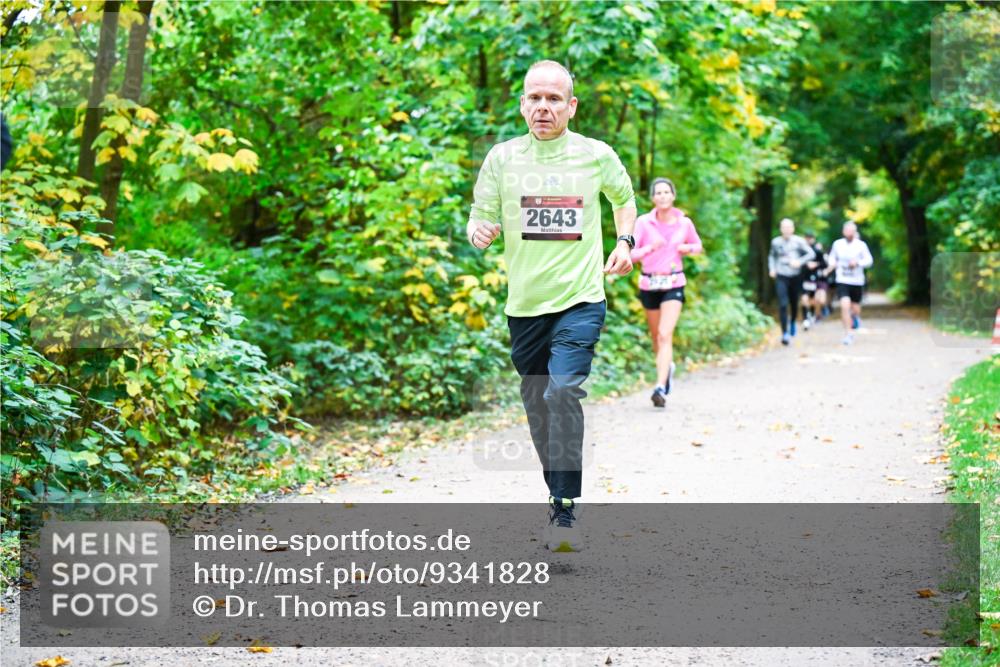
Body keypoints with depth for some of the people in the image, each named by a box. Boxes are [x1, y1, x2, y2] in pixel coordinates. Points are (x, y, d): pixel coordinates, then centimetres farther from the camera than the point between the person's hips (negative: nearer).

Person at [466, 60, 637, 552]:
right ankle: (558, 495, 30)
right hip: (524, 303, 3)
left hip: (581, 299, -3)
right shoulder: (503, 157, 2)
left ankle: (566, 512, -20)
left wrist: (624, 242, 8)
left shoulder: (596, 155, 2)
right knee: (536, 403, 10)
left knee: (563, 392, -21)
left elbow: (624, 197, 22)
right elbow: (481, 217, 4)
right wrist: (479, 232, -18)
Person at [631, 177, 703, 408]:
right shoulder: (643, 222, -4)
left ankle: (661, 388, -24)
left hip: (674, 284, -1)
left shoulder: (684, 223, 1)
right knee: (656, 336, 14)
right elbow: (630, 254, -5)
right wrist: (650, 248, -21)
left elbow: (698, 246, 18)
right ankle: (668, 366, 45)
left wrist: (687, 248, -4)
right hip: (649, 284, 1)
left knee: (665, 334, -17)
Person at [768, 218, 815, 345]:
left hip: (795, 277, 0)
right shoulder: (776, 242, 3)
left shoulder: (799, 241, -4)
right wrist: (772, 268, 6)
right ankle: (785, 333, -10)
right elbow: (772, 256, 20)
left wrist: (800, 262, -17)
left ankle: (793, 322, 45)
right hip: (781, 277, 0)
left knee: (794, 303, 14)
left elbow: (811, 254, -5)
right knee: (782, 305, -13)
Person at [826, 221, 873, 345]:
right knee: (845, 306, -17)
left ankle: (856, 317, 52)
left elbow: (869, 260, -1)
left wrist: (858, 262, -19)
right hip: (842, 281, 0)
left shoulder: (861, 245, -5)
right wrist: (832, 265, -6)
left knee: (855, 307, 13)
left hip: (857, 282, 0)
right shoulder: (837, 244, 0)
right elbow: (832, 257, 15)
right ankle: (848, 334, -9)